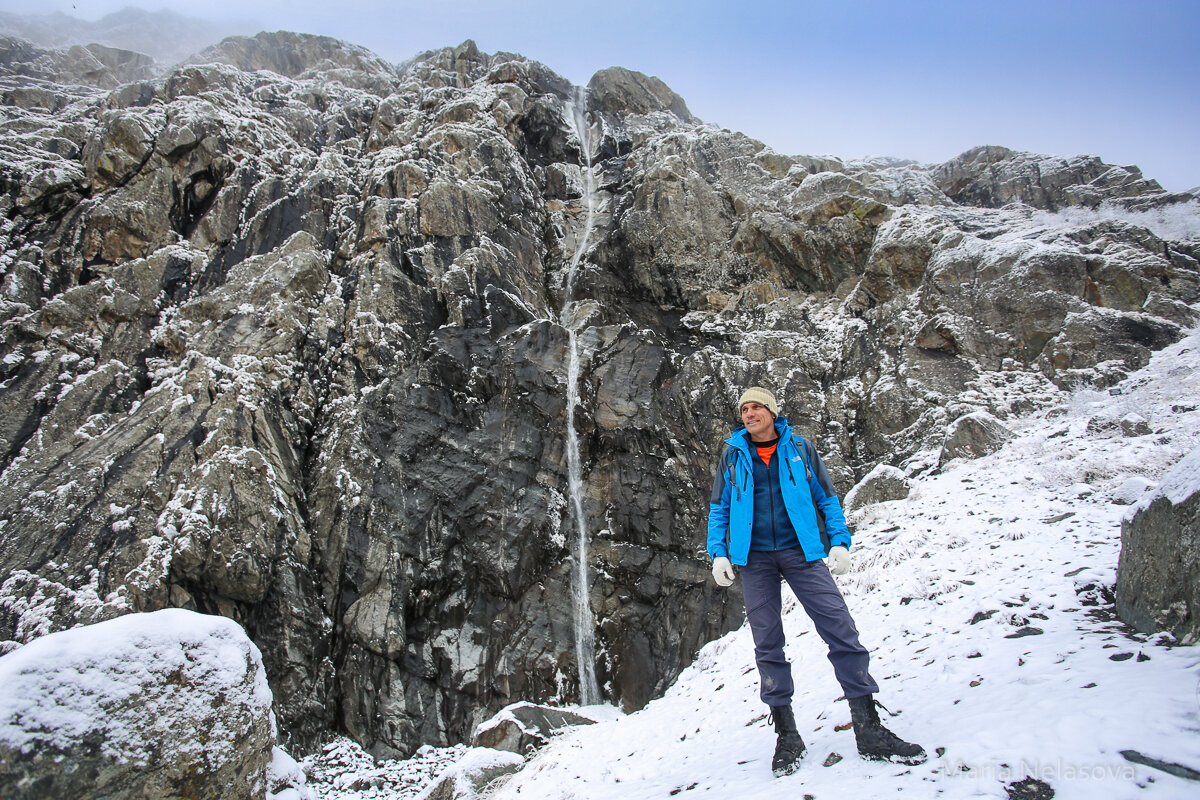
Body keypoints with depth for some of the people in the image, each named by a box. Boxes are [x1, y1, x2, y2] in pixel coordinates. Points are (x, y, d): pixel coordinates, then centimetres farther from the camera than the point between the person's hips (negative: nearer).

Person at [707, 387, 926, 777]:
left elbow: (826, 498, 9)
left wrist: (839, 541, -4)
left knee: (841, 629, -10)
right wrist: (718, 553, 0)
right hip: (754, 557, 1)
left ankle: (869, 729, -2)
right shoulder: (733, 455, 10)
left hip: (801, 551, -1)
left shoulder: (799, 448, 8)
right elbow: (719, 508, 12)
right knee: (767, 645, 1)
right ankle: (786, 735, 11)